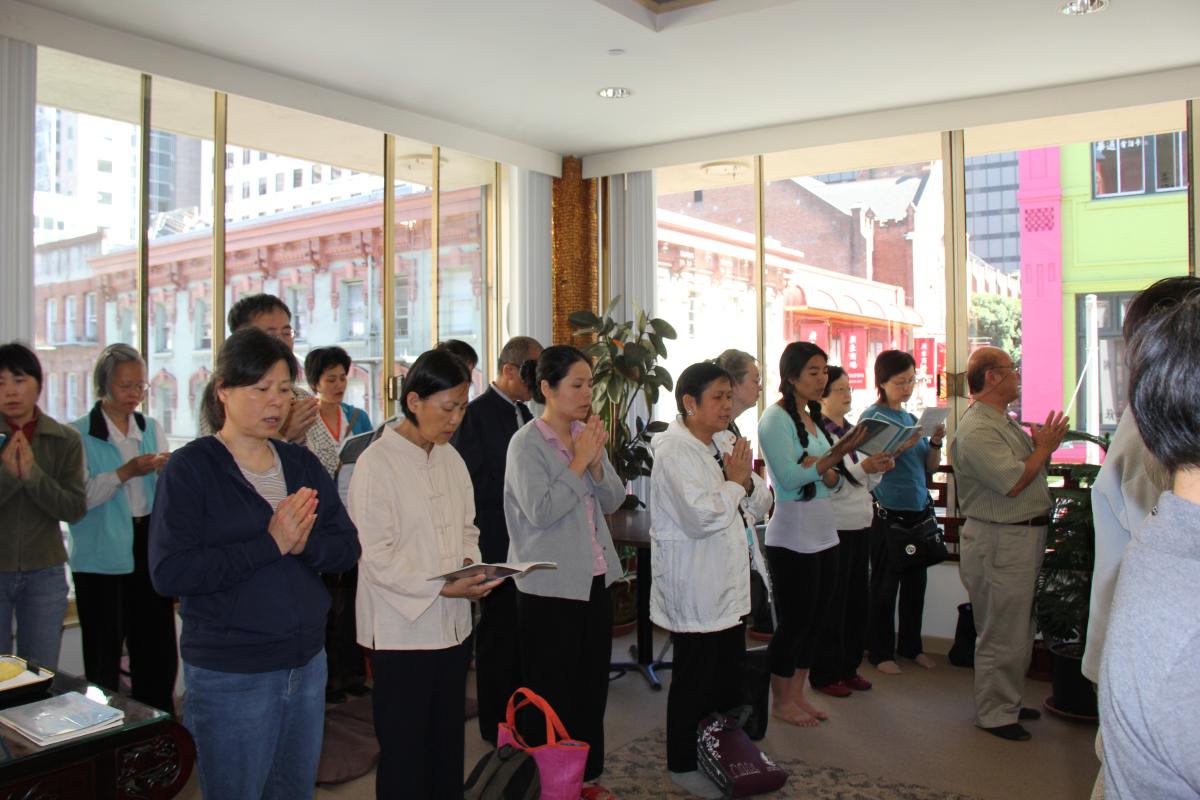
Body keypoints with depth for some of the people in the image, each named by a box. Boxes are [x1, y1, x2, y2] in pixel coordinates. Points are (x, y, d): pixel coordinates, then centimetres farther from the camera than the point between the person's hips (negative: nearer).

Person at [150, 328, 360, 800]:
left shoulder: (301, 464, 6)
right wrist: (270, 545, -22)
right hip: (229, 675, -5)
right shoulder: (191, 468, -10)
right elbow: (168, 572, -19)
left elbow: (347, 547, 2)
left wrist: (304, 544, -18)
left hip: (307, 664, 5)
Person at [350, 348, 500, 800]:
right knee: (404, 750, 6)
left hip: (451, 624, 6)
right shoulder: (377, 462, -13)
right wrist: (442, 588, -21)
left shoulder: (451, 459, 7)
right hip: (402, 629, -6)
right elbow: (376, 556, -16)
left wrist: (471, 565, -5)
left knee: (448, 745, 16)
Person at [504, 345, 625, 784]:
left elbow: (613, 500, 6)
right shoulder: (526, 443, -12)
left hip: (595, 579, 7)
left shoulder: (588, 435, 6)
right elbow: (540, 511, -22)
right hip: (550, 586, -7)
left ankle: (587, 773, 30)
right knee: (552, 696, 5)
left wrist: (596, 462, -11)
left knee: (592, 687, 16)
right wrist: (579, 461, -17)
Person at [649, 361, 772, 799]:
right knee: (695, 680, 5)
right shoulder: (674, 451, -16)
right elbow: (701, 517, -27)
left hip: (730, 581, 8)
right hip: (695, 588, -8)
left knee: (730, 675, 17)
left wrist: (747, 482, -8)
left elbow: (760, 507, 13)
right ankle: (683, 765, 21)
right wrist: (733, 482, -12)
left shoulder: (725, 443, 9)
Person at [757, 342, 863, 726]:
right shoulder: (776, 418, -11)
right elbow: (788, 478, -20)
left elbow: (831, 482, 10)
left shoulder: (814, 419, 12)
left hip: (823, 533, 8)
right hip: (792, 538, -8)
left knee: (815, 618, 13)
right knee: (794, 619, 1)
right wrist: (833, 456, -26)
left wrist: (824, 467, -12)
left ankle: (797, 695, 25)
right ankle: (781, 701, 17)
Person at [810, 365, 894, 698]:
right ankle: (824, 674, 13)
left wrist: (880, 468, -4)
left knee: (856, 599, 13)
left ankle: (849, 667, 26)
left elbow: (866, 485, 14)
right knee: (831, 603, 1)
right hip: (834, 528, -8)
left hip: (860, 525, 8)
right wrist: (863, 467, -29)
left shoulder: (853, 431, 12)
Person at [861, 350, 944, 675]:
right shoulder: (872, 417, -8)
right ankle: (880, 651, 15)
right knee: (885, 585, 3)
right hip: (889, 514, -6)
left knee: (916, 581, 14)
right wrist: (901, 447, -24)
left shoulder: (913, 417, 12)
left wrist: (935, 442, -5)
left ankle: (911, 644, 29)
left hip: (919, 511, 6)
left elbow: (930, 466, 13)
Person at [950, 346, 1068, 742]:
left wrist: (1042, 445, 5)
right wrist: (1044, 448, -13)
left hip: (1024, 536, 11)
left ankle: (1008, 701, 33)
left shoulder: (1005, 421, 14)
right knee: (1002, 632, -1)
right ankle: (994, 713, 12)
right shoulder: (977, 430, -20)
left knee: (1018, 628, 20)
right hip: (999, 542, -11)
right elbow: (1013, 483, -25)